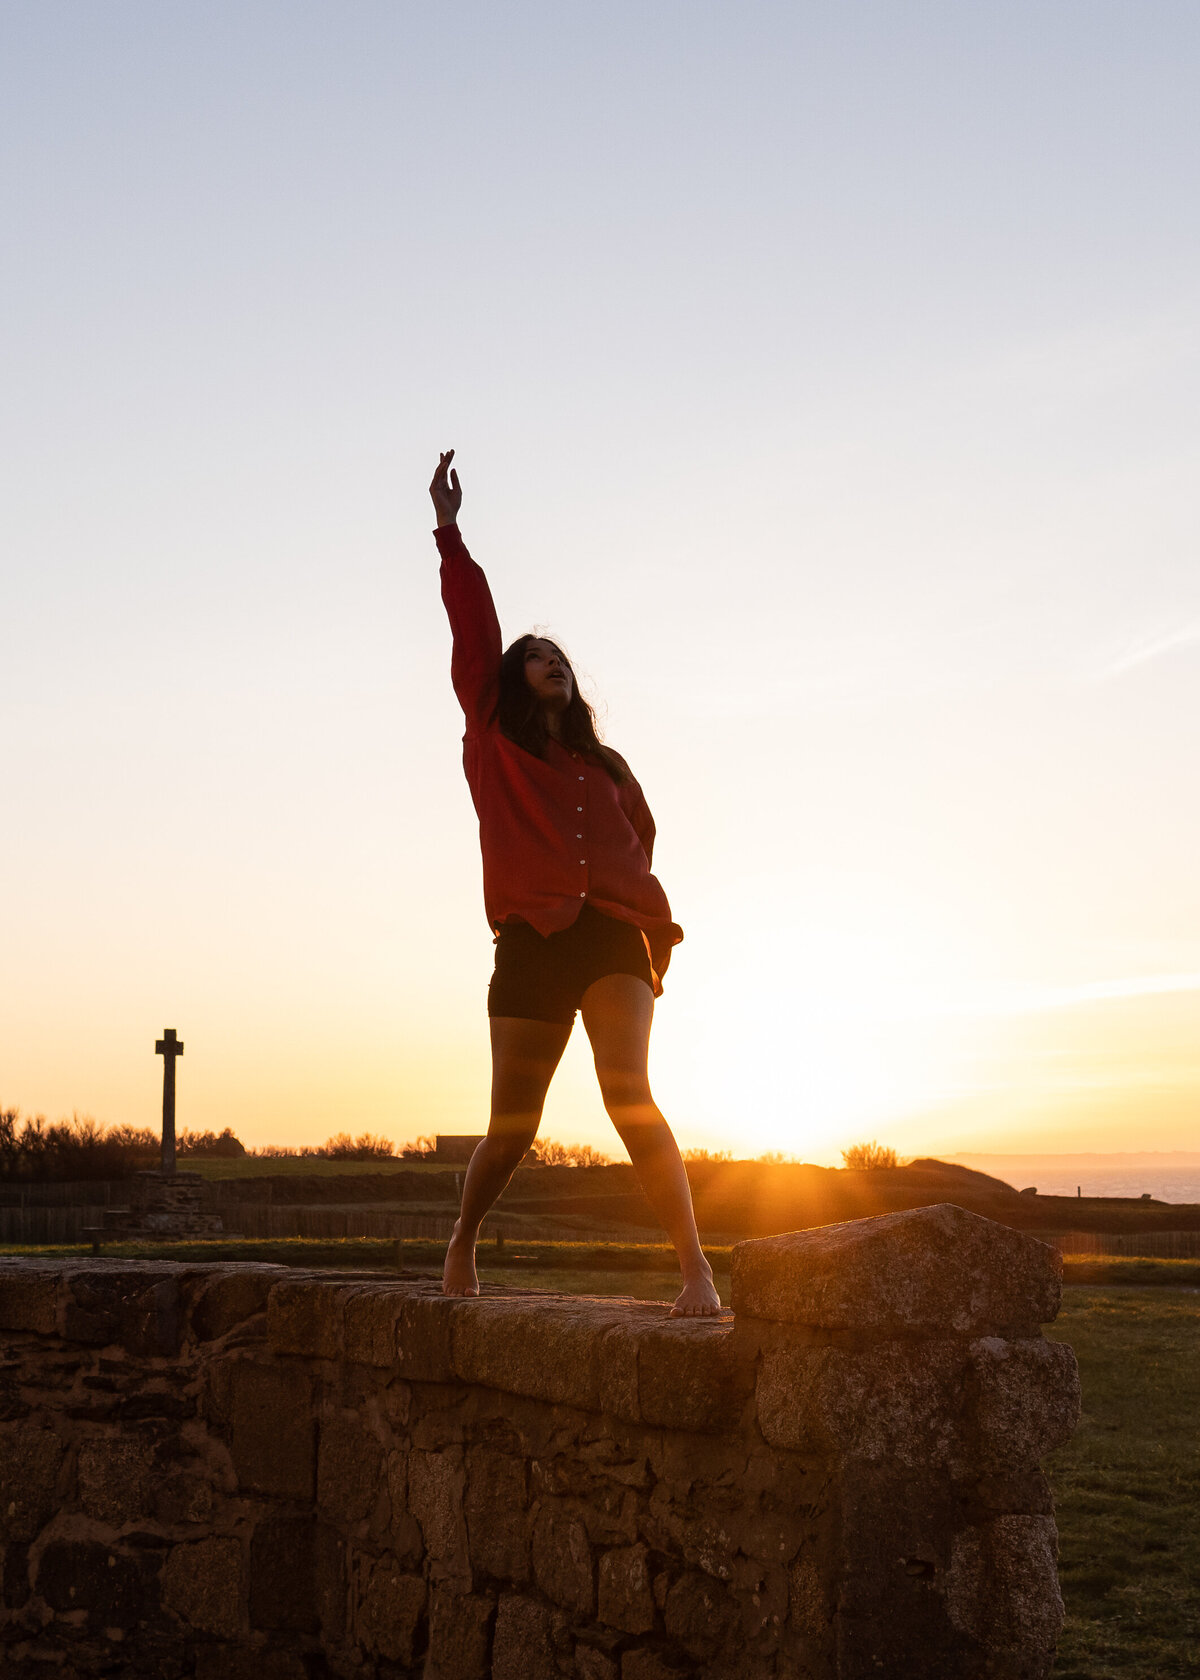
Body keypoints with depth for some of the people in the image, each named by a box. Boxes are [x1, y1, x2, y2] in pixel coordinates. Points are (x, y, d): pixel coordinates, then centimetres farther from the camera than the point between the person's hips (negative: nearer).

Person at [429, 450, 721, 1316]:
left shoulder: (605, 766, 20)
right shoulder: (494, 741, 11)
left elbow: (637, 848, 21)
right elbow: (473, 630, 4)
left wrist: (652, 926, 6)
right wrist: (449, 528, 1)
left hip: (613, 936, 1)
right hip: (532, 944, -1)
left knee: (629, 1093, -18)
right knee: (513, 1127, 4)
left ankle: (697, 1268, -21)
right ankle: (464, 1239, 32)